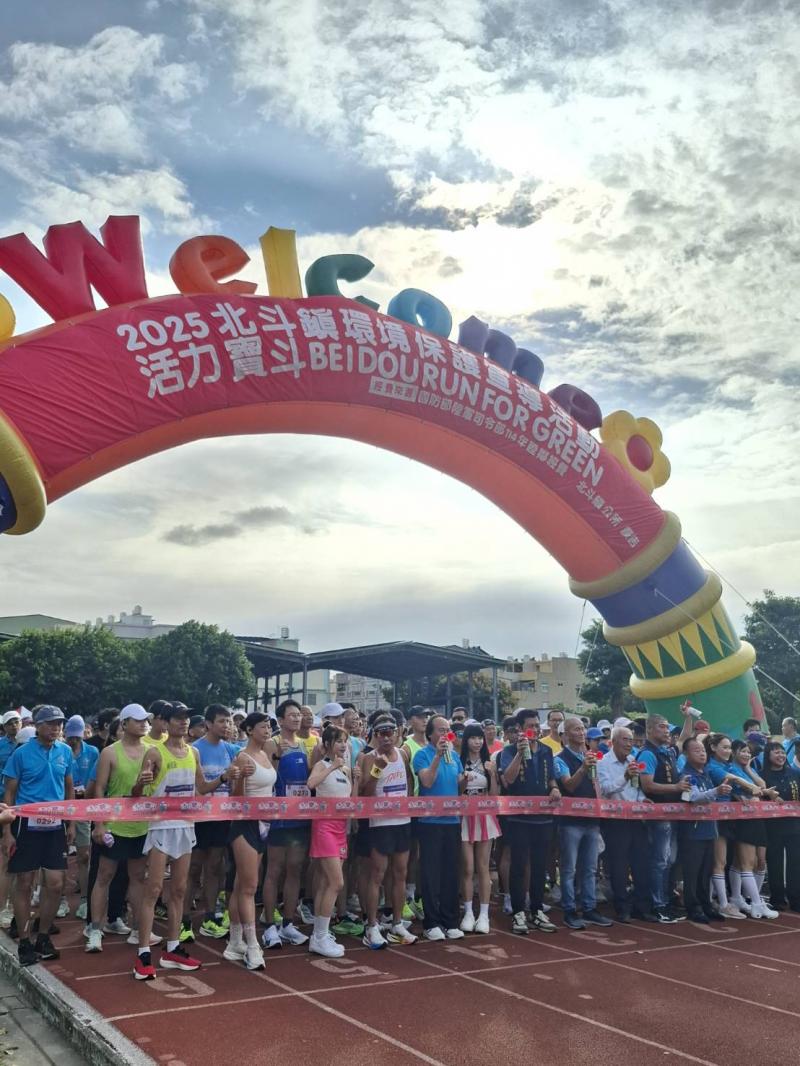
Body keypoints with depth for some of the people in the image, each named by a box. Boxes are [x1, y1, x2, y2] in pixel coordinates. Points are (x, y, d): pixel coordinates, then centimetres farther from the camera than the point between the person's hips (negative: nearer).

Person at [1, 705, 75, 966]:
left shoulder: (65, 752, 2)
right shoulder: (21, 753, -8)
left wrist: (71, 824, 10)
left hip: (55, 825, 3)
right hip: (27, 824, -3)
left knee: (55, 884, 3)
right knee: (24, 883, 4)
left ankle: (43, 937, 21)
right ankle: (24, 942, 17)